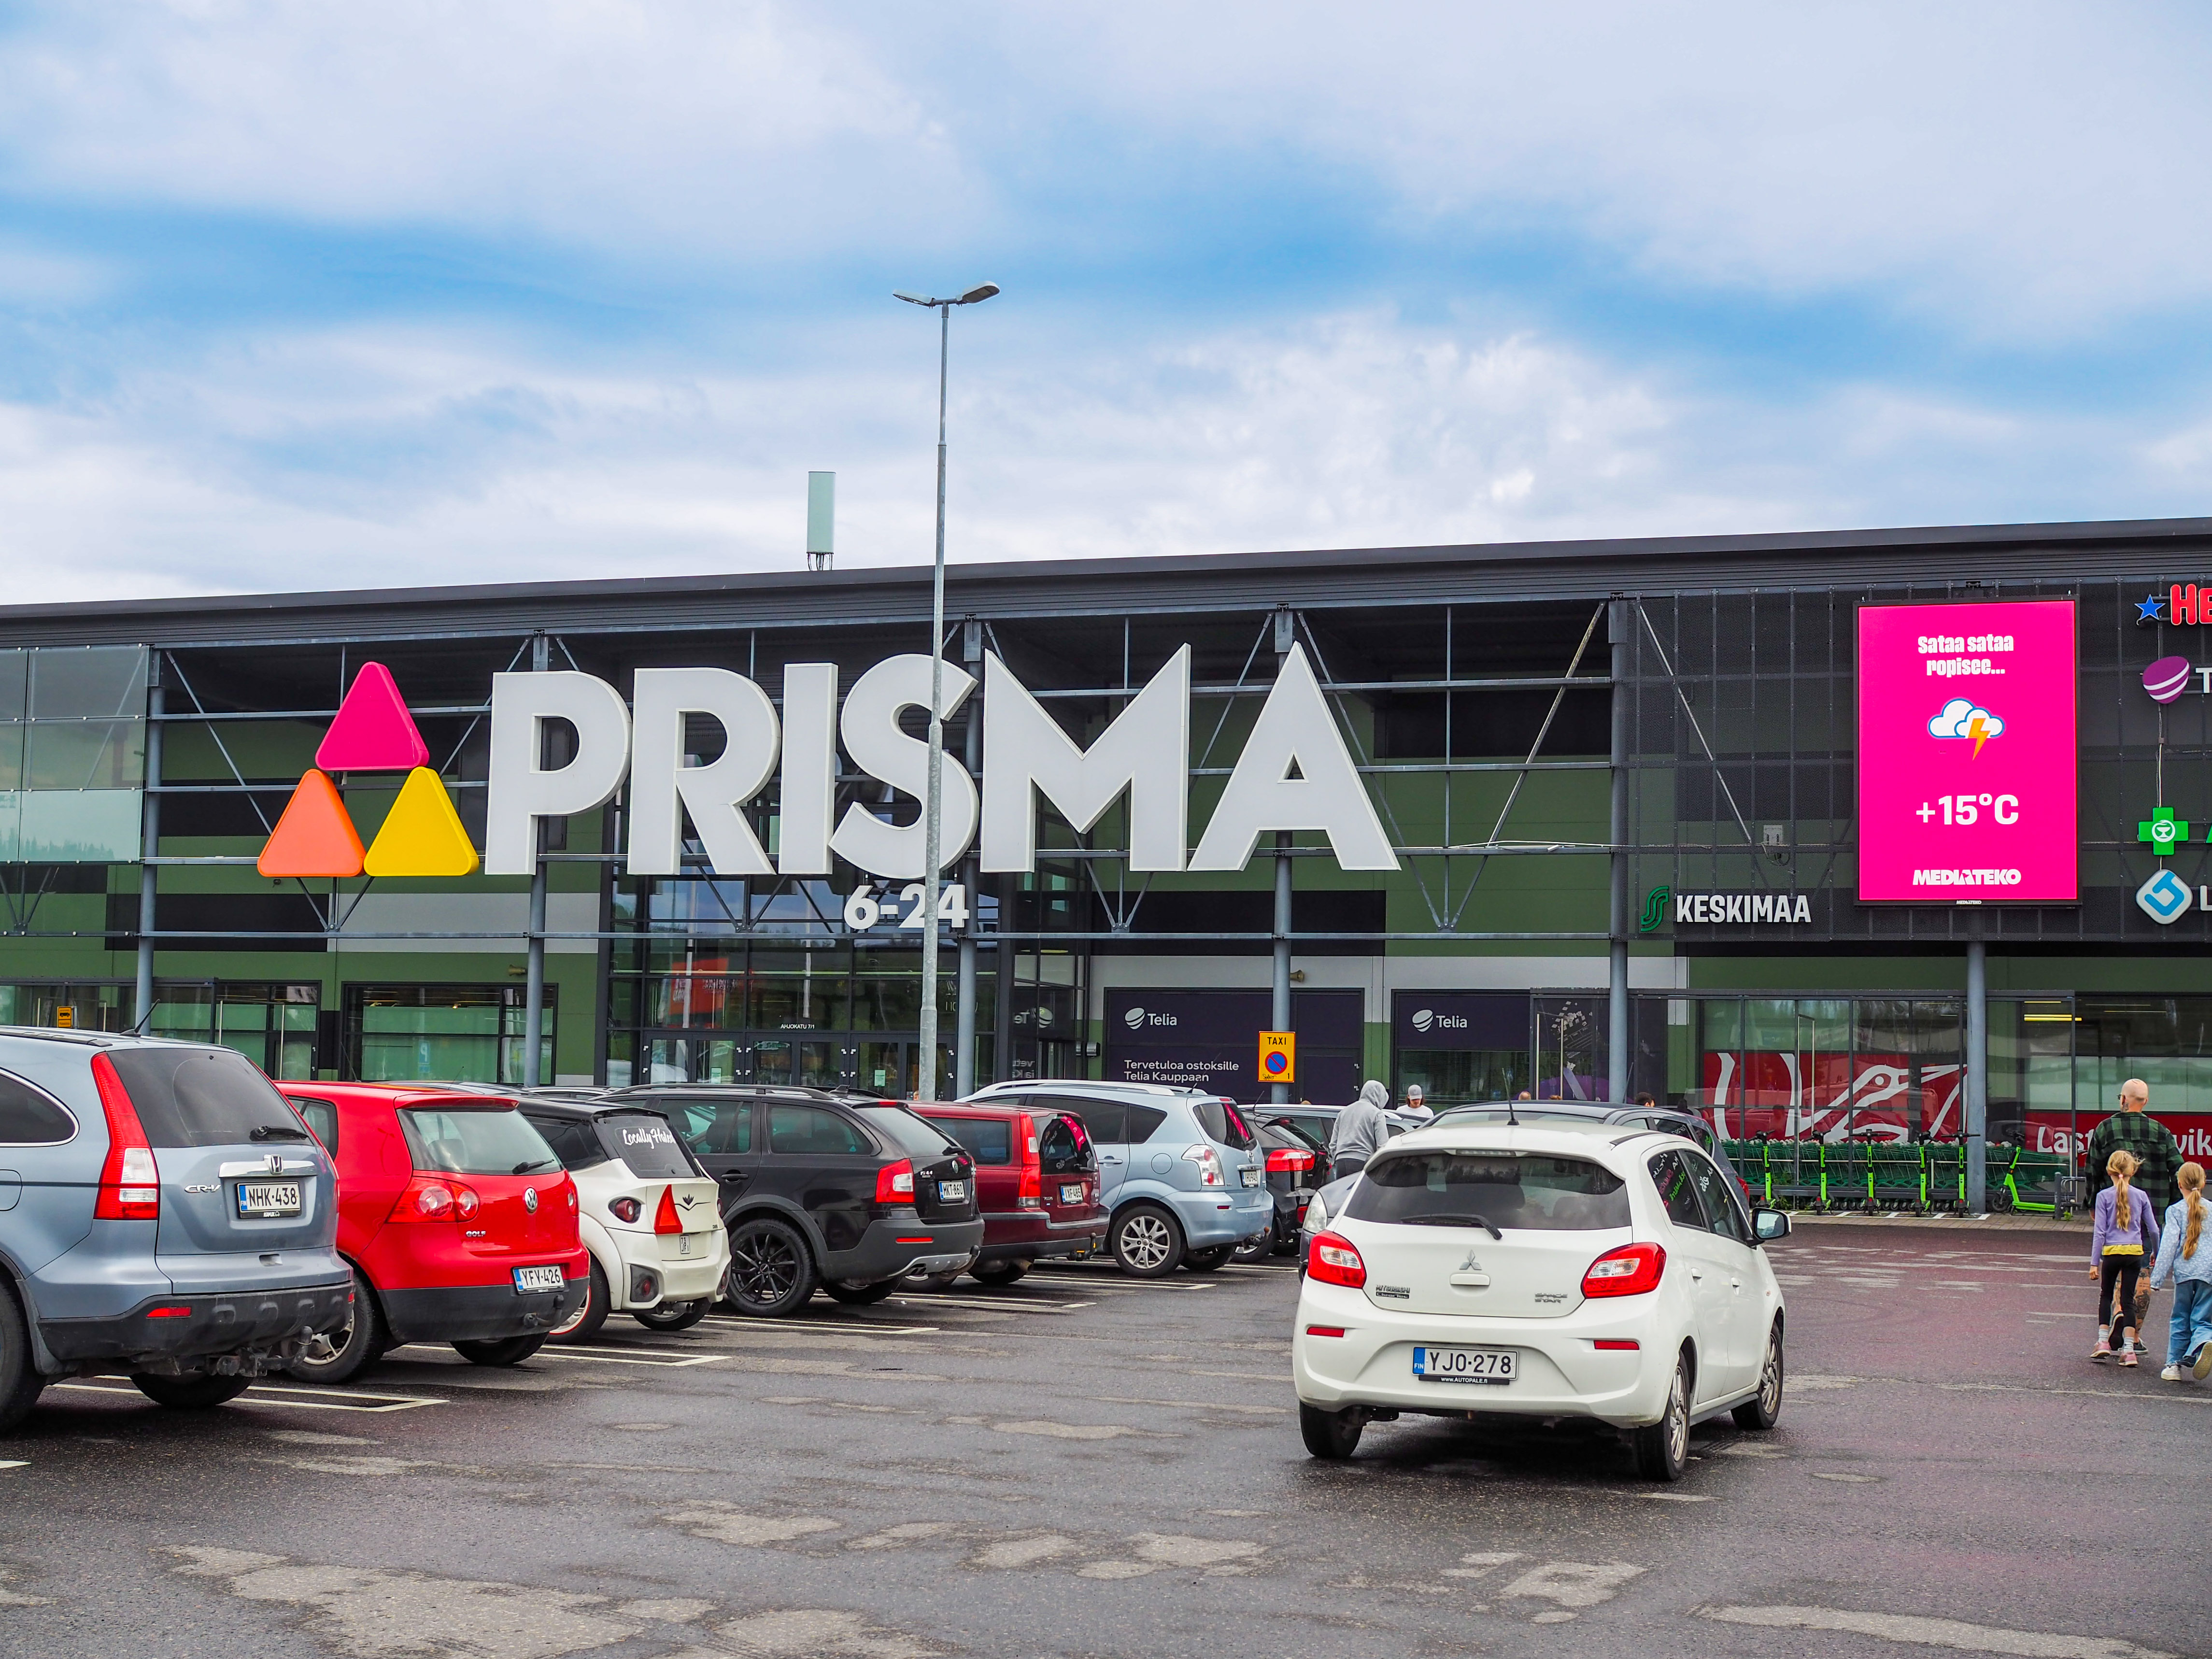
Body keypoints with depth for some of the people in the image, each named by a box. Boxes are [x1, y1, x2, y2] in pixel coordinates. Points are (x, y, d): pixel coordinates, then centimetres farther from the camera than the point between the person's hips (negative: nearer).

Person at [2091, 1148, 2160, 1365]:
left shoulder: (2104, 1196, -4)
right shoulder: (2141, 1197, 3)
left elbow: (2100, 1232, -5)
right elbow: (2154, 1230, 8)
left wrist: (2094, 1263, -1)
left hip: (2112, 1252, -2)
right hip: (2135, 1252, 2)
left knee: (2106, 1296, 17)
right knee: (2128, 1299, 6)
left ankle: (2103, 1341, 10)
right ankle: (2129, 1349, 0)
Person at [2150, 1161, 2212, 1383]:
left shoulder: (2176, 1211, 1)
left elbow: (2169, 1245, -5)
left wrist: (2157, 1277, -4)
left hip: (2184, 1272, -1)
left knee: (2180, 1320, 12)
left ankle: (2174, 1364, 10)